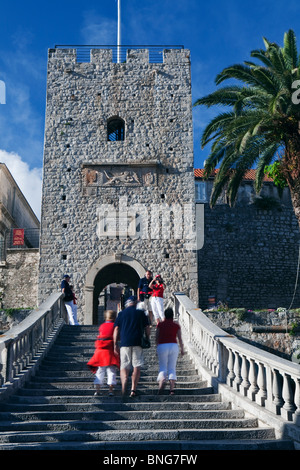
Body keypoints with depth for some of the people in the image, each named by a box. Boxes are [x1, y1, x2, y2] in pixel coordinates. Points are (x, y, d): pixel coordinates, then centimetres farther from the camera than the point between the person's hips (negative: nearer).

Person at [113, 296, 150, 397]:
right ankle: (133, 389, -5)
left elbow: (116, 329, 6)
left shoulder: (121, 313, 12)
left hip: (124, 343, 1)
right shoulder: (141, 313, 10)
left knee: (124, 366, 5)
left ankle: (124, 382, -23)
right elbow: (147, 328, 7)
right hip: (138, 343, -1)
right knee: (137, 367, 5)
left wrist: (115, 345, 8)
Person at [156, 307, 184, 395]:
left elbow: (157, 338, 8)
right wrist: (182, 350, 19)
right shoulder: (176, 325, 8)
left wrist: (157, 347, 22)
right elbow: (180, 339, 8)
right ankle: (172, 389, -3)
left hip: (162, 346, -1)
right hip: (173, 346, 1)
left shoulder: (160, 324, 6)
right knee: (172, 367, 6)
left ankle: (162, 381, -25)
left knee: (162, 367, 6)